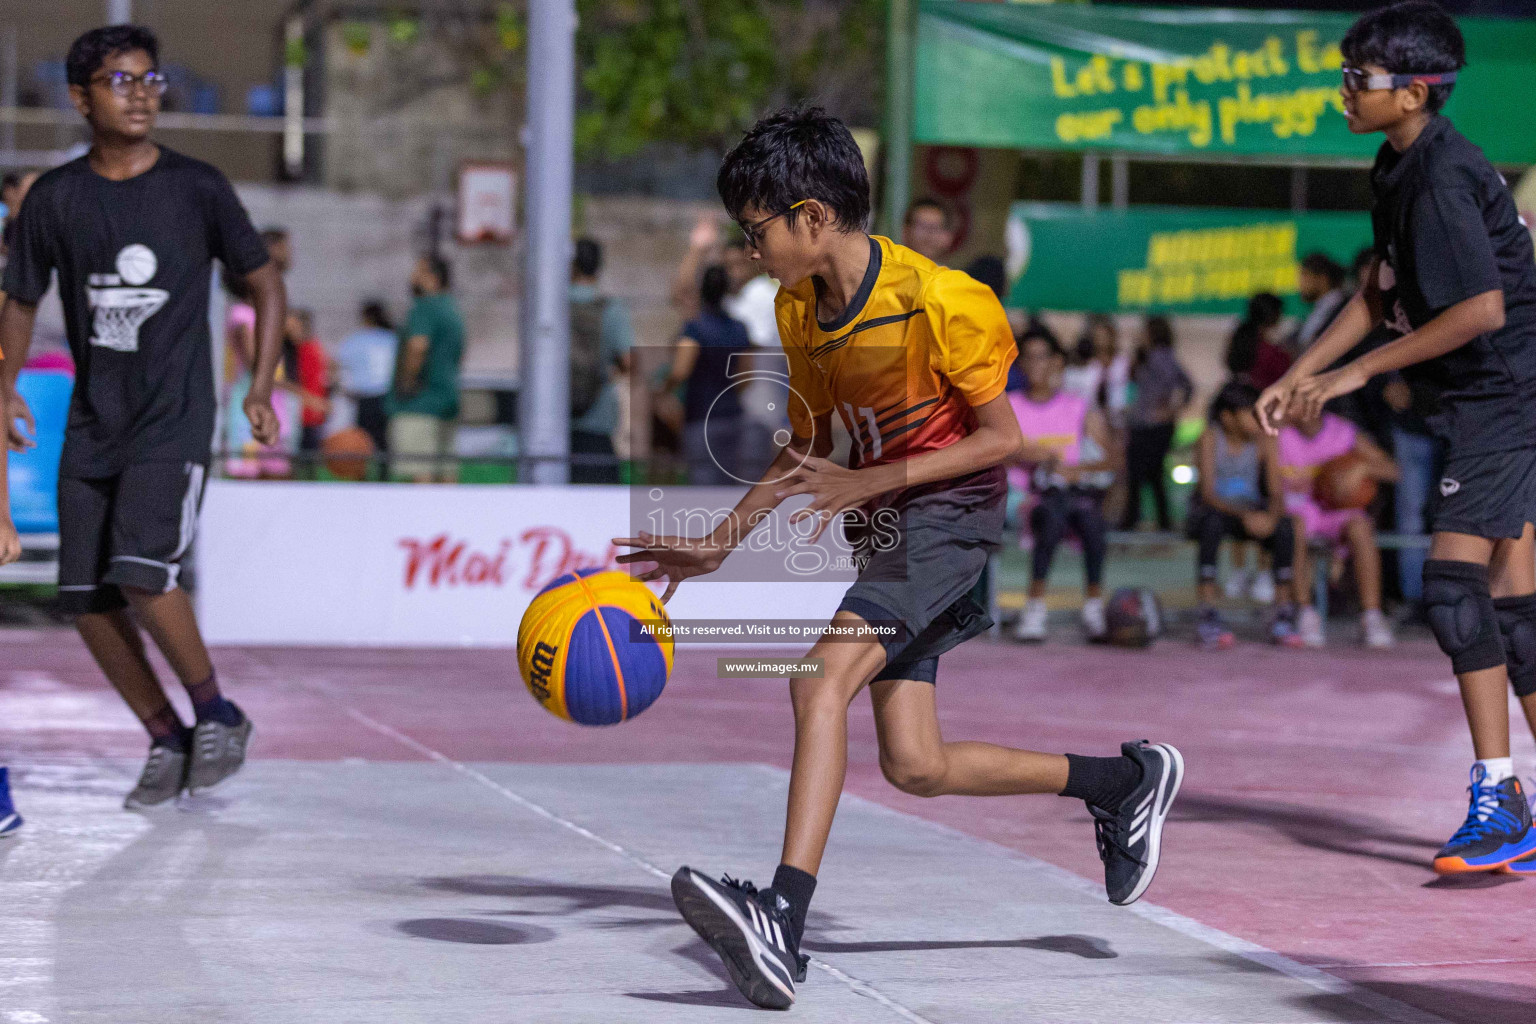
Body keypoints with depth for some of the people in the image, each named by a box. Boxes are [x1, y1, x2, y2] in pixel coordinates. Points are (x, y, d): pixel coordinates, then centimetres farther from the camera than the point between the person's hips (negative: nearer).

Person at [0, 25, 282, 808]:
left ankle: (217, 715, 0)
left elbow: (264, 283, 6)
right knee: (87, 598, 0)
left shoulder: (196, 188, -4)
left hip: (174, 422, -4)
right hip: (92, 426, 4)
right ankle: (167, 741, 17)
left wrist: (261, 391, -2)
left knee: (143, 574, -21)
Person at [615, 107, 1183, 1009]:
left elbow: (1005, 437, -14)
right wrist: (718, 544, 9)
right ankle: (1129, 780, 22)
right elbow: (810, 449, 17)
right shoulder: (801, 309, 5)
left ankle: (783, 920, -38)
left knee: (822, 683, -27)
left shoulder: (936, 300, -18)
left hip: (953, 508, -8)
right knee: (918, 767, 2)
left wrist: (869, 483, -22)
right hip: (886, 527, 8)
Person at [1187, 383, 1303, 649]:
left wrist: (1272, 515, -35)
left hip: (1253, 512, 3)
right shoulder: (1210, 439, -15)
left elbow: (1276, 492, -10)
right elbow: (1208, 493, -22)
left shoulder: (1264, 441, -6)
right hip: (1214, 508, -3)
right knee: (1213, 523, -38)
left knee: (1284, 526, -29)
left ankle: (1285, 615, -23)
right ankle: (1207, 615, -38)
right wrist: (1244, 516, -38)